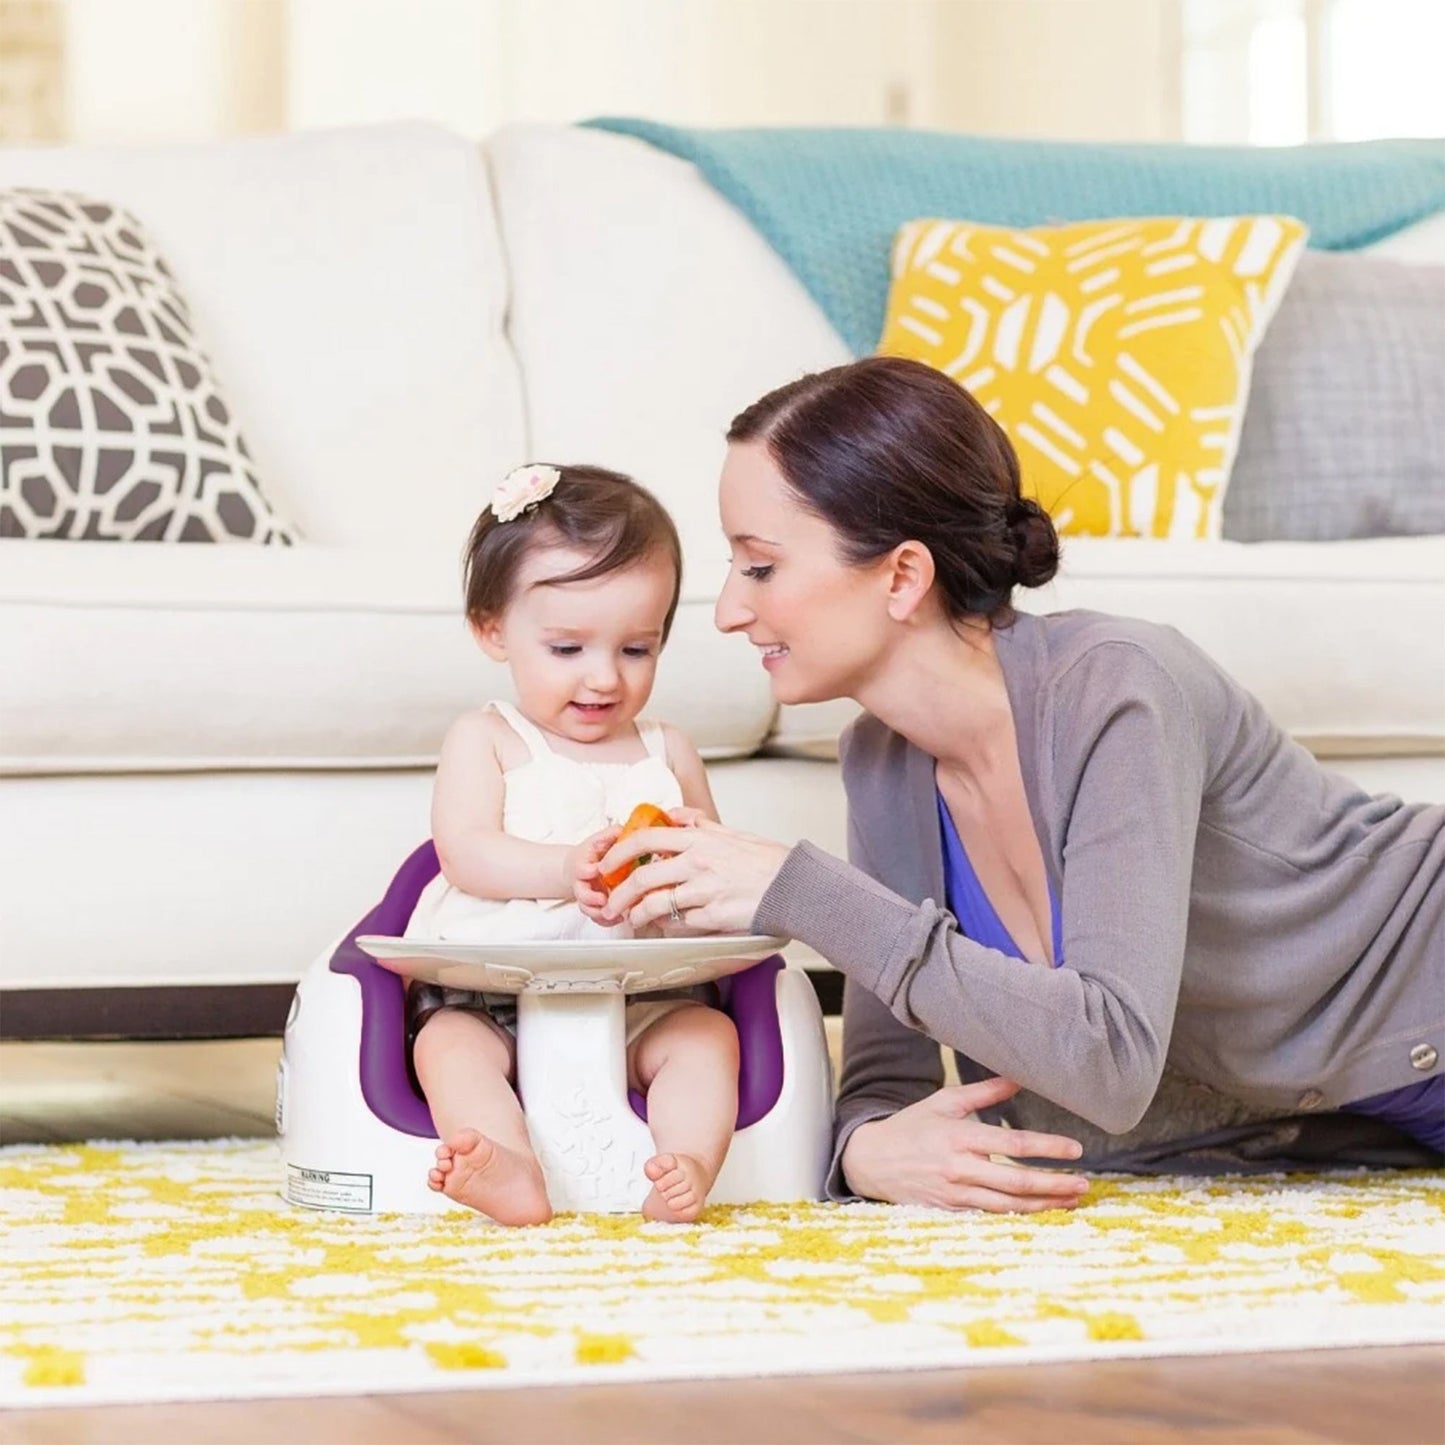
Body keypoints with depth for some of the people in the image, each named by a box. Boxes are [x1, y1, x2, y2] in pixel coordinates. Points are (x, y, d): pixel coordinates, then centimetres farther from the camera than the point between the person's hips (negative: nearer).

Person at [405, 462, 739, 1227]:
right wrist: (568, 869, -27)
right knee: (447, 1044, -30)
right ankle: (512, 1174, -53)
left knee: (706, 1033, -23)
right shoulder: (485, 740, 6)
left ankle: (686, 1168, -43)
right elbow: (467, 854, -10)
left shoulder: (666, 753, 15)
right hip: (488, 995, -3)